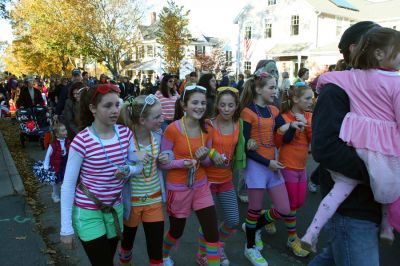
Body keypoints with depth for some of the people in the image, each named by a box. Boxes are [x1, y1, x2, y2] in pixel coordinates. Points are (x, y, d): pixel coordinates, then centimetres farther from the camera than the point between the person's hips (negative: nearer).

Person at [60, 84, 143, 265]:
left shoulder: (125, 133, -7)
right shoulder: (82, 141, -20)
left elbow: (138, 165, 5)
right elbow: (68, 184, -14)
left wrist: (127, 171, -19)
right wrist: (66, 228, -12)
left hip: (115, 207, 5)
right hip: (87, 211, -5)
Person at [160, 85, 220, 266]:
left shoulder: (206, 129, -3)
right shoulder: (172, 129, -19)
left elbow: (207, 161, 7)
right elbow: (162, 163, -12)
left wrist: (203, 157, -15)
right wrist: (182, 163, -29)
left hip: (201, 186, 4)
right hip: (178, 188, -3)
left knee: (213, 233, 1)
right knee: (177, 231, 19)